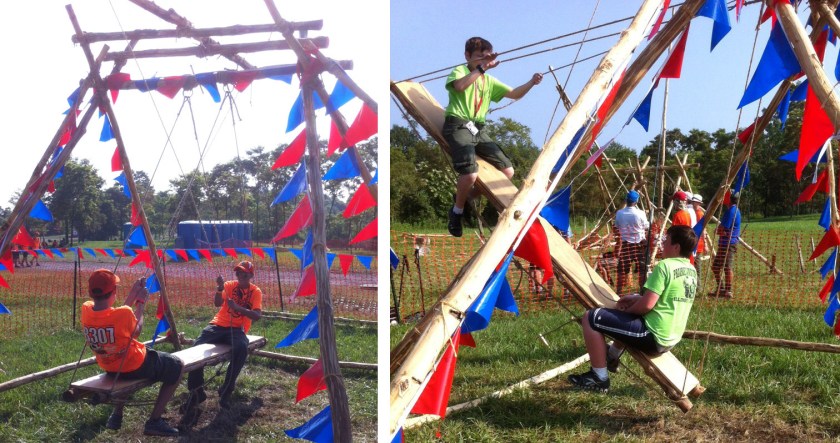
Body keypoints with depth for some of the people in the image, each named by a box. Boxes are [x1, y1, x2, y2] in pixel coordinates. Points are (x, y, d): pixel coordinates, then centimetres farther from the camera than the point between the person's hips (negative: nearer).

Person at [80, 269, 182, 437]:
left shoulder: (86, 310, -14)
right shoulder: (124, 313, -31)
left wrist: (133, 295, 6)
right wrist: (140, 303, 0)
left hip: (110, 369, 7)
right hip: (136, 367, -7)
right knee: (177, 367, 14)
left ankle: (116, 414, 33)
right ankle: (154, 421, 9)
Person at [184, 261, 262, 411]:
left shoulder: (256, 292, 2)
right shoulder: (229, 285, 6)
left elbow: (257, 316, -13)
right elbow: (217, 303, -11)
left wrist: (238, 307, -28)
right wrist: (220, 288, -30)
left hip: (237, 329, -2)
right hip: (219, 325, 2)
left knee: (241, 348, -36)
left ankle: (226, 391, -19)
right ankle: (196, 392, -7)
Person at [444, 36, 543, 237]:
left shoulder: (489, 80, 21)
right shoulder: (459, 70, 2)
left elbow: (514, 94, 15)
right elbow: (459, 86, -23)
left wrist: (531, 83, -2)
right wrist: (481, 68, -28)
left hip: (478, 129, 7)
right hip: (458, 126, -7)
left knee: (508, 171, 2)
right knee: (470, 173, -29)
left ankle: (471, 195, 19)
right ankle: (457, 211, -2)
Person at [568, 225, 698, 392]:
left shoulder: (664, 265, -18)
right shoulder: (691, 271, 9)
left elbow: (646, 305, -22)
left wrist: (626, 310, -2)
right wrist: (635, 298, 12)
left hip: (652, 337, -10)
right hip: (669, 339, 10)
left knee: (591, 317, -8)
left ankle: (599, 378, -1)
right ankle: (611, 358, 44)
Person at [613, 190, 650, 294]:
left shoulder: (619, 213, -5)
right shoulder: (640, 213, -12)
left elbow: (617, 228, 4)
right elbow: (646, 228, -2)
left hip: (625, 244, 2)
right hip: (639, 244, -2)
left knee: (622, 270, 9)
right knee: (642, 270, 6)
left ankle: (618, 292, 12)